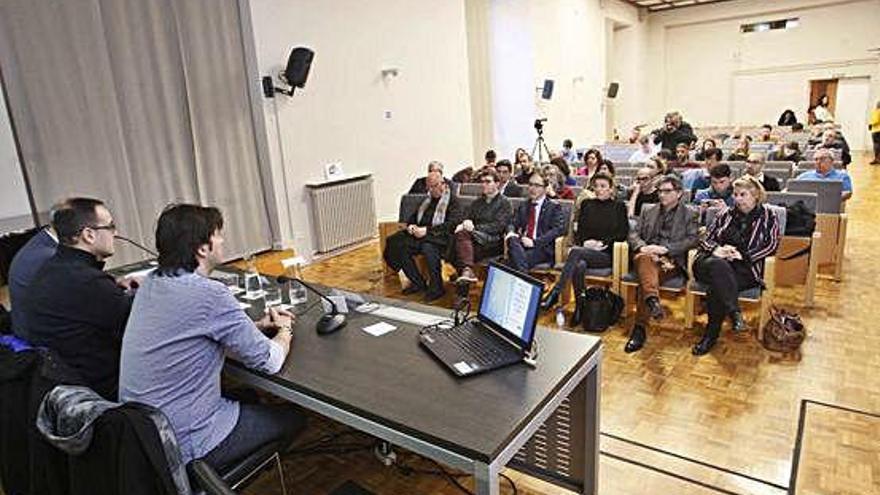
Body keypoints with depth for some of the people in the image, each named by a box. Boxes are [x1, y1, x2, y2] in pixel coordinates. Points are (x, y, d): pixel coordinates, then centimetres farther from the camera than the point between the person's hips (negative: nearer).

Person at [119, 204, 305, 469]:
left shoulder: (150, 283, -1)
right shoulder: (209, 294, -27)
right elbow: (269, 362, -18)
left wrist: (259, 325, 8)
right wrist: (285, 330, 2)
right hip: (185, 445, -8)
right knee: (293, 417, 11)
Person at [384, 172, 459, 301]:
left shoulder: (452, 200, 2)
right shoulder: (427, 199, 24)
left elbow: (450, 224, -12)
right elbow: (414, 216, 30)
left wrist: (427, 230, -19)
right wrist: (410, 226, 5)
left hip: (440, 237, -7)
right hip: (420, 234, 7)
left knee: (428, 248, -39)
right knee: (400, 247, -18)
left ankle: (436, 288, -21)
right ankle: (418, 283, -5)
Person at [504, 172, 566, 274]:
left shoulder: (554, 207, 6)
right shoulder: (523, 206, 23)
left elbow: (558, 229, -7)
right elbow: (513, 223, 20)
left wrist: (534, 242, -18)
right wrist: (510, 232, -7)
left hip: (543, 248, -4)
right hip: (522, 244, 5)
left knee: (518, 259, -34)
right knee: (512, 240, -31)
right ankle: (523, 275, -39)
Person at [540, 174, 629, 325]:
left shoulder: (619, 206, 11)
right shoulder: (586, 204, 20)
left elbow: (622, 234, 3)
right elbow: (579, 230, 15)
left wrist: (601, 243, -9)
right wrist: (581, 243, -6)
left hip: (606, 254, -3)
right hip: (584, 251, 3)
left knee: (576, 252, -34)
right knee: (579, 265, -35)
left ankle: (555, 293, -38)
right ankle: (580, 307, -26)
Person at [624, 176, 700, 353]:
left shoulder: (690, 213, 15)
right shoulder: (648, 211, 24)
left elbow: (693, 239, 1)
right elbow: (633, 234, 13)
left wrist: (665, 248, -13)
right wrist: (642, 247, -10)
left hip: (672, 260, -2)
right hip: (646, 256, 3)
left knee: (645, 281, -32)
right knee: (645, 258, -37)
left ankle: (639, 328, -31)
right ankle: (653, 300, -56)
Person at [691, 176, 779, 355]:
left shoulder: (768, 217, 15)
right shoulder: (726, 213, 22)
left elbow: (771, 246, 2)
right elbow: (706, 239, 16)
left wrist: (743, 256, -11)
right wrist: (716, 249, -8)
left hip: (746, 269, -2)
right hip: (714, 262, 2)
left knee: (717, 288, -33)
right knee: (718, 266, -38)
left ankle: (711, 335, -23)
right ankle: (734, 313, -42)